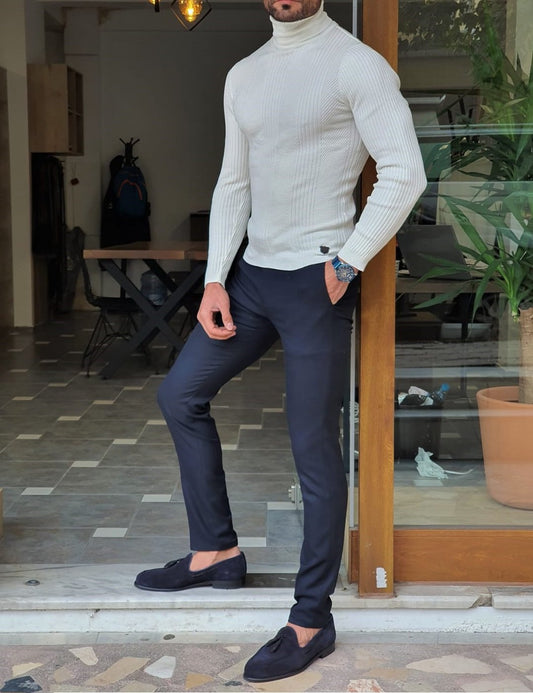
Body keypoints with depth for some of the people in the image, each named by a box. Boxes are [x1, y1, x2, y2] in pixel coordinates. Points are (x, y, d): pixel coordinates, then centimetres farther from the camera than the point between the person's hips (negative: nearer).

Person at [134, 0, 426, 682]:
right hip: (251, 273, 8)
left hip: (315, 281, -8)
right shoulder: (243, 75, 13)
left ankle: (311, 620, 9)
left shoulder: (355, 63, -8)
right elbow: (233, 184, 13)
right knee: (180, 394, 13)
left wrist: (348, 262, -15)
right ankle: (215, 550, 27)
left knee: (313, 447, -3)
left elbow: (404, 173, -15)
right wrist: (215, 280, 5)